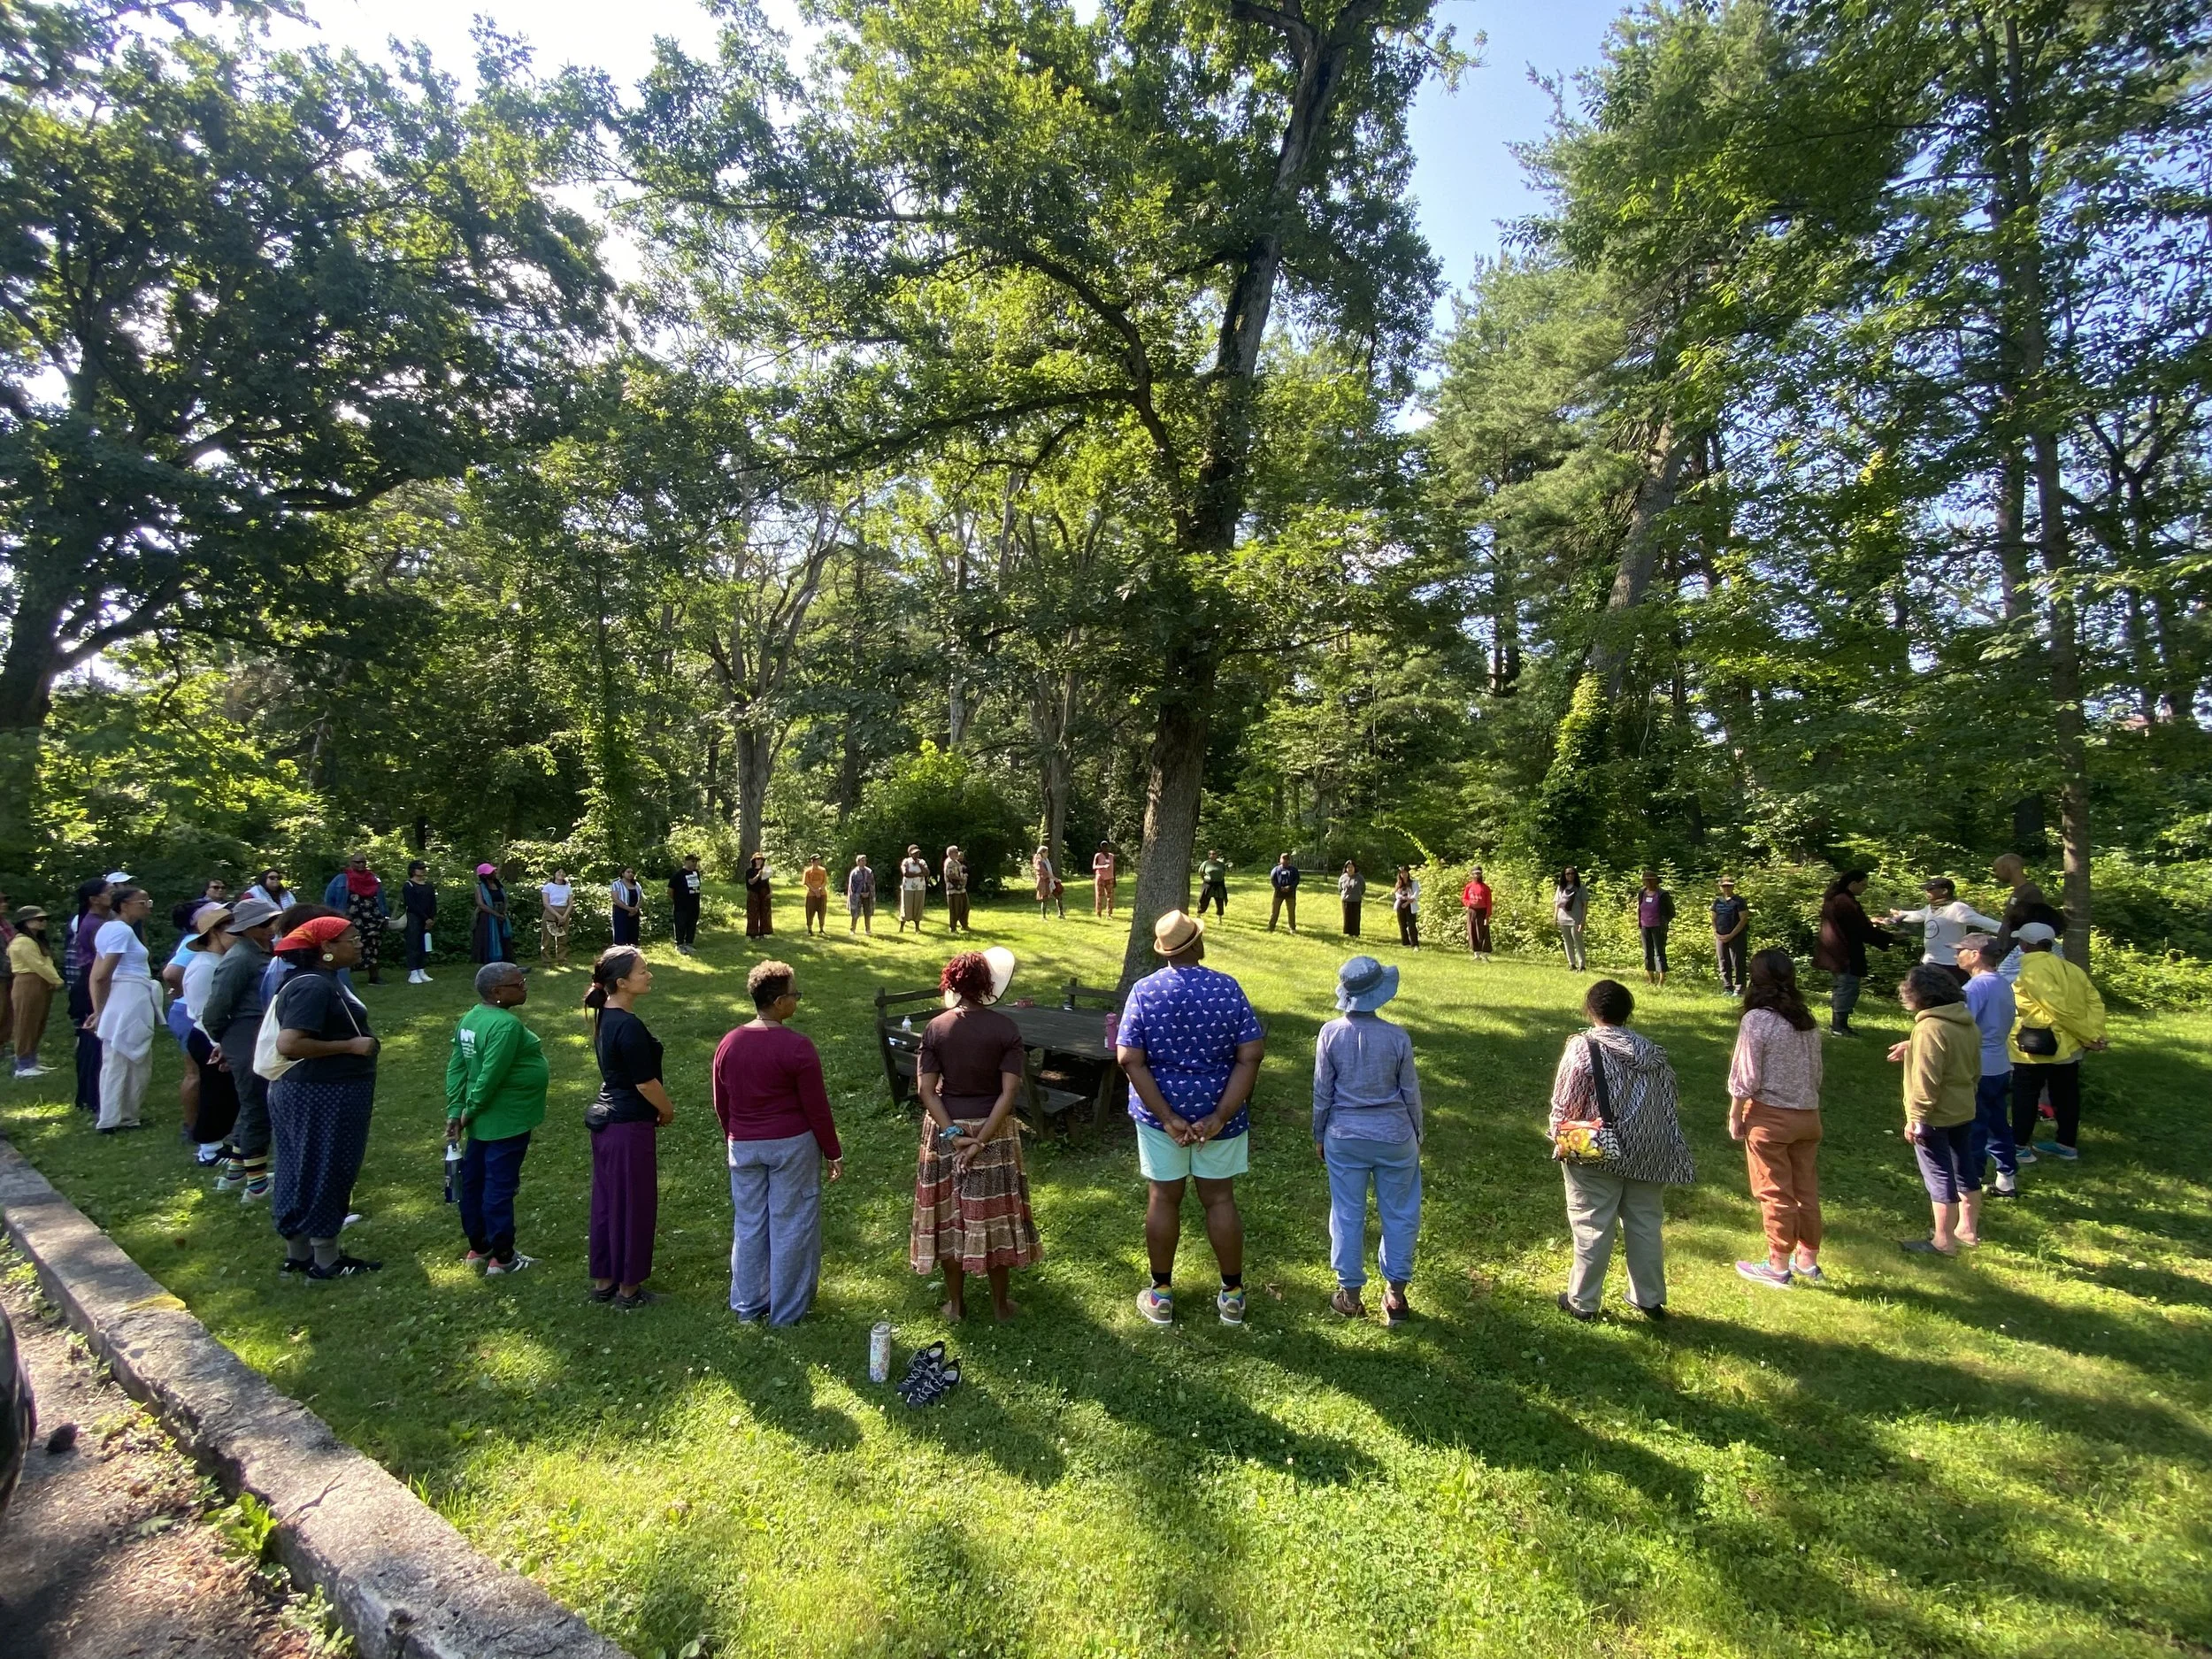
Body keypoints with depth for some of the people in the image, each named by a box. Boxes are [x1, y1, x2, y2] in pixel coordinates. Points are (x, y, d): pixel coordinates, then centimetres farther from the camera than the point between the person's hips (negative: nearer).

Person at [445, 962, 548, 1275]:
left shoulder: (471, 1018, 5)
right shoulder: (506, 1025, -24)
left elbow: (456, 1067, 5)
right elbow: (491, 1076, -26)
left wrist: (455, 1111, 4)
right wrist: (470, 1111, -11)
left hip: (484, 1121, 9)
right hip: (507, 1122, -9)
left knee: (474, 1182, 17)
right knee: (500, 1188, 1)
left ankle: (478, 1248, 31)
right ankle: (502, 1258, 12)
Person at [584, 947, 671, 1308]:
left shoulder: (605, 1017, 5)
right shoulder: (629, 1027, -24)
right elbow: (646, 1082, -19)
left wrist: (659, 1107, 13)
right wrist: (668, 1110, -1)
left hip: (605, 1120, 9)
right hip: (630, 1126, -9)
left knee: (607, 1202, 18)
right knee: (635, 1206, 6)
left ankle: (603, 1280, 31)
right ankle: (628, 1288, 19)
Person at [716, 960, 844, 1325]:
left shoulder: (728, 1044, -1)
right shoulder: (797, 1047, -19)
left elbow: (721, 1105, 9)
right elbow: (817, 1108, -13)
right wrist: (833, 1153, -2)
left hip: (743, 1146, 5)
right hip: (792, 1145, -5)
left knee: (748, 1225, 17)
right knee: (790, 1226, 8)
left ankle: (747, 1304, 29)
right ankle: (788, 1310, 18)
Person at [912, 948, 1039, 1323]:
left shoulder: (935, 1028, -8)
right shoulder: (1006, 1028, -12)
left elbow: (926, 1089, -12)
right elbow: (1010, 1090, -17)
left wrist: (953, 1134, -12)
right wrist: (982, 1139, -16)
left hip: (946, 1128, 1)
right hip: (994, 1129, -1)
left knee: (949, 1215, 14)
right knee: (995, 1215, 13)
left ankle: (956, 1303, 27)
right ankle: (1000, 1303, 26)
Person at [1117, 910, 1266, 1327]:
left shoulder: (1143, 991, -10)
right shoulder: (1228, 989, -10)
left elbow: (1130, 1060, -15)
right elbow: (1250, 1057, -15)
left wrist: (1167, 1118, -15)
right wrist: (1220, 1116, -17)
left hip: (1161, 1110, 0)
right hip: (1220, 1110, 0)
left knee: (1164, 1198, 14)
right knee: (1220, 1198, 14)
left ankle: (1161, 1294, 27)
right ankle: (1233, 1295, 27)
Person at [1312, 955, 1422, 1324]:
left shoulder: (1331, 1033, -13)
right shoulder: (1397, 1037, -14)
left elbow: (1322, 1091, -5)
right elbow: (1410, 1092, -4)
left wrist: (1319, 1135, 9)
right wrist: (1416, 1134, 13)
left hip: (1344, 1137, 1)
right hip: (1394, 1136, 0)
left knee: (1347, 1214, 13)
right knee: (1399, 1214, 16)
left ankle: (1350, 1293, 22)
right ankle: (1395, 1294, 24)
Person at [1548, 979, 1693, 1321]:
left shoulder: (1583, 1047, -13)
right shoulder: (1652, 1052, 4)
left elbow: (1564, 1105, -12)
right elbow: (1667, 1105, 6)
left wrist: (1561, 1136, 5)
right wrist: (1671, 1153, 14)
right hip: (1647, 1153, 5)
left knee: (1593, 1226, 4)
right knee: (1645, 1223, 16)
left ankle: (1583, 1301, 14)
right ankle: (1649, 1299, 29)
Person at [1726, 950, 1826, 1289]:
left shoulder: (1756, 1019, -16)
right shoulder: (1807, 1020, 3)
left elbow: (1746, 1078, -15)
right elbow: (1816, 1071, 11)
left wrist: (1734, 1115, -4)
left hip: (1770, 1117, -6)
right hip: (1808, 1115, 6)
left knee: (1775, 1194, 5)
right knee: (1806, 1190, 16)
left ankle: (1778, 1267, 15)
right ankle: (1808, 1262, 28)